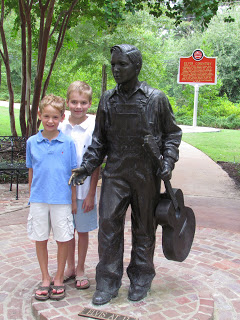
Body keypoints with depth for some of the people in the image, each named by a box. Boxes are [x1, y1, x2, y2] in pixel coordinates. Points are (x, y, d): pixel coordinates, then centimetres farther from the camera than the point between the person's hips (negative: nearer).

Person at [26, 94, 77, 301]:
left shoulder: (68, 143, -2)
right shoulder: (32, 142, 3)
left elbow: (73, 173, 2)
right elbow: (31, 171, 10)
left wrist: (74, 200, 3)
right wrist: (31, 197, 12)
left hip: (62, 199, -2)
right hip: (38, 199, 2)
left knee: (63, 239, 6)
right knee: (40, 239, 9)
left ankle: (59, 279, 24)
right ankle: (45, 279, 26)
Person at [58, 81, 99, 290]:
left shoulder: (93, 128, -9)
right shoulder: (61, 128, 1)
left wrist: (91, 193, -9)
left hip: (83, 190, -3)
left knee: (83, 230, 10)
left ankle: (81, 270, 26)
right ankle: (70, 268, 32)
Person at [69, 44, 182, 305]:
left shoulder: (156, 99, -4)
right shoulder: (108, 99, 5)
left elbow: (172, 133, 6)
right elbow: (99, 139, 10)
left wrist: (168, 162, -9)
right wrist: (87, 166, -2)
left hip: (146, 175, -2)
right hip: (115, 173, 2)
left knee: (144, 229, 10)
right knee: (108, 225, -2)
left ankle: (141, 280, 27)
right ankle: (108, 283, 13)